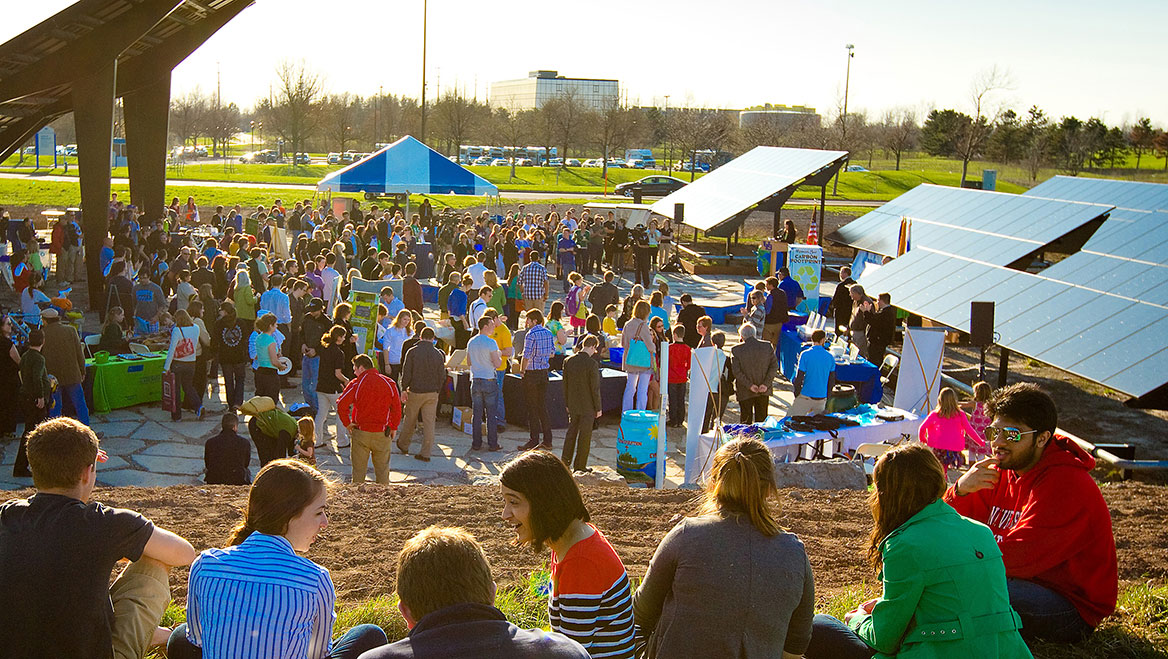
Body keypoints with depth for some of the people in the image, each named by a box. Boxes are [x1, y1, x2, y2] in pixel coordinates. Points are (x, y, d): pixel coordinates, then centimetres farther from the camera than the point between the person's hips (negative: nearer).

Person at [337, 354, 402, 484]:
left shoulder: (355, 384, -8)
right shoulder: (389, 383, -1)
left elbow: (341, 404, -14)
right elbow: (397, 408, 1)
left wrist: (347, 424, -3)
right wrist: (393, 427, 10)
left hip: (360, 433, -2)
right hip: (382, 434, 2)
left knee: (358, 469, 9)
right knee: (382, 469, 12)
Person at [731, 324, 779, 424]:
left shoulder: (736, 350, -10)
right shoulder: (767, 346, -2)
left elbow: (736, 371, -15)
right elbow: (774, 366, -5)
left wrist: (750, 385, -12)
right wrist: (766, 384, -7)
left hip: (745, 393, -2)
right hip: (764, 391, 3)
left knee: (745, 421, 7)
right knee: (761, 420, 13)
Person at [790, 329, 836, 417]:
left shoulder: (805, 355, -10)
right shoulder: (830, 357, 2)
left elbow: (799, 378, -10)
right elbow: (832, 381, 7)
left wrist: (796, 394, 4)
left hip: (806, 396, -4)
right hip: (822, 397, 4)